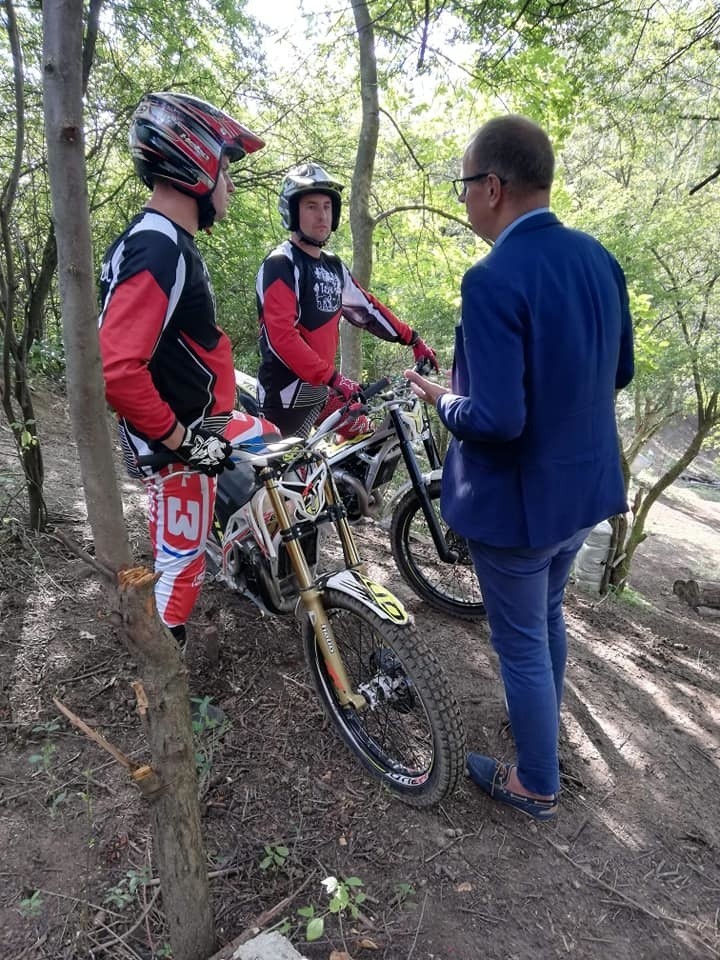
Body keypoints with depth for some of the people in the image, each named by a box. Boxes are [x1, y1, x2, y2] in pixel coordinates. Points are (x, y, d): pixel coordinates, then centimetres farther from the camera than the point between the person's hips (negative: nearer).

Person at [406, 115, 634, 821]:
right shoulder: (598, 258, 0)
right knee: (547, 614, 28)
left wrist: (442, 400, -10)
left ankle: (537, 785, 34)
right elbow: (619, 371, 9)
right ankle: (542, 724, 52)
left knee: (520, 642, 12)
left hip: (517, 498, -8)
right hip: (587, 483, 8)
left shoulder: (493, 279, -25)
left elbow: (496, 419, -29)